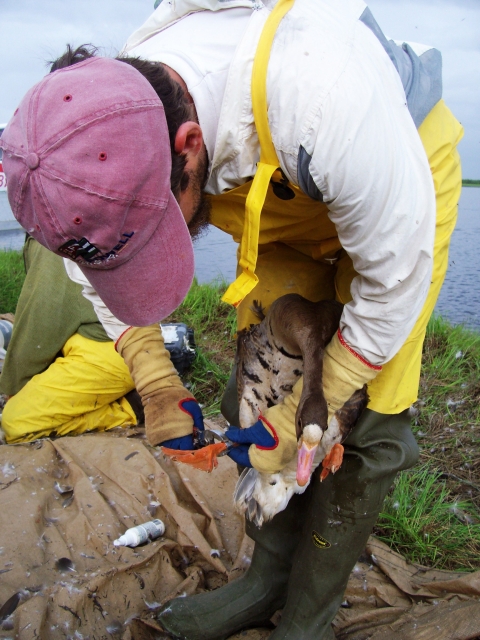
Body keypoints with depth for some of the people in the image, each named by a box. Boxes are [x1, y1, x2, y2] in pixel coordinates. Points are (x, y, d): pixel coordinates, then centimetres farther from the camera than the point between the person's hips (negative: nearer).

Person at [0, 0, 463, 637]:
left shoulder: (321, 101, -43)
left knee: (361, 422, -12)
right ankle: (270, 576, 18)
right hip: (281, 200, 5)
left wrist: (306, 418, -21)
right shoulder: (109, 123, -23)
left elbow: (396, 279, -28)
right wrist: (154, 385, -13)